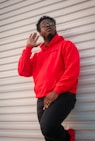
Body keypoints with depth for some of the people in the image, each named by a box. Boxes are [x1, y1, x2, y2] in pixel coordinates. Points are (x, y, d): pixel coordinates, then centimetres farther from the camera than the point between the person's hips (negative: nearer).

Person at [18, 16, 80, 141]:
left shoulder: (66, 45, 8)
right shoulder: (38, 54, 24)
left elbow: (73, 70, -6)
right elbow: (23, 71, 12)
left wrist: (56, 91, -14)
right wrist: (28, 48, 11)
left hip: (62, 95, -6)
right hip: (42, 99, 6)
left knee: (47, 127, -28)